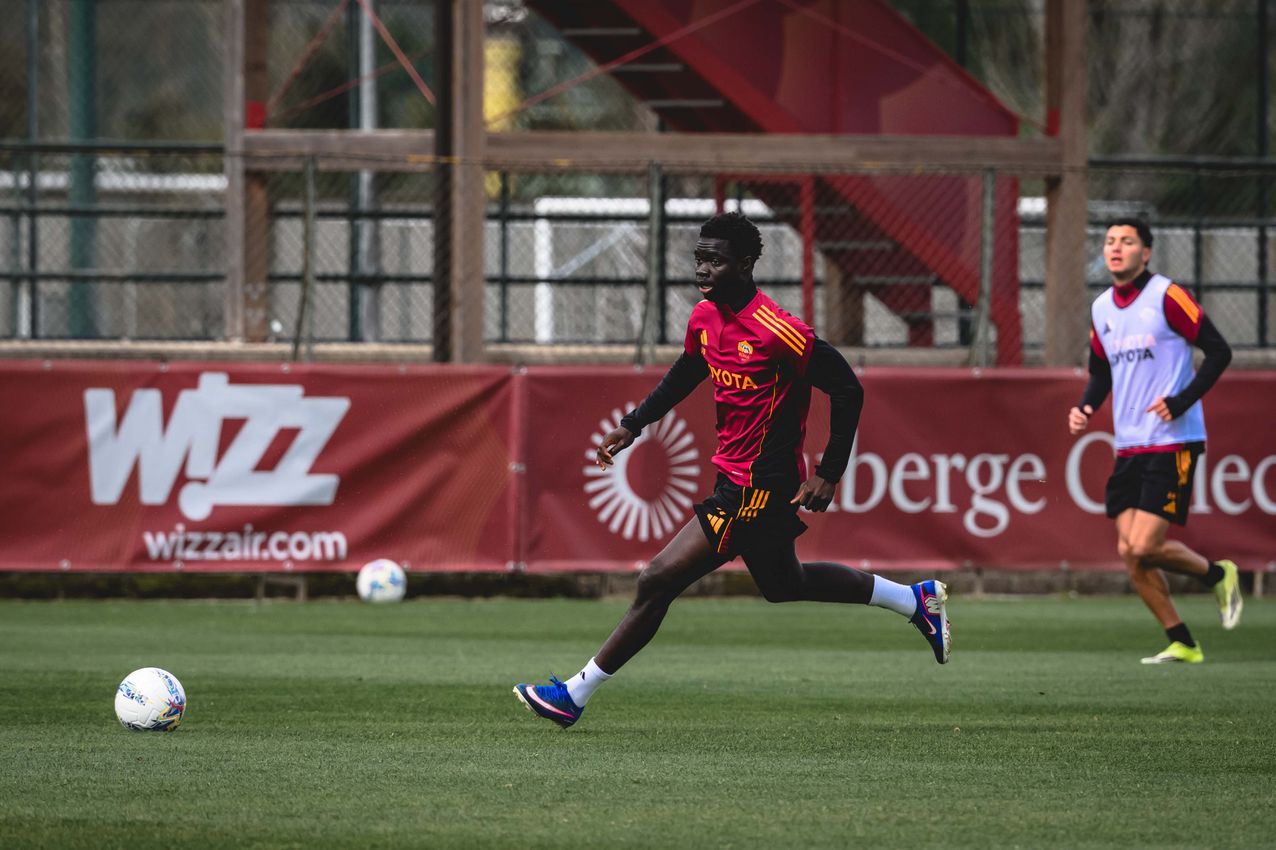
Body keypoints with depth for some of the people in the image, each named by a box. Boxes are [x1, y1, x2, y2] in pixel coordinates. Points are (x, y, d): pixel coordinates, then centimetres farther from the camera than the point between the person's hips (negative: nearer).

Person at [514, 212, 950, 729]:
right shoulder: (704, 318, 2)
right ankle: (917, 600, 39)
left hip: (758, 489, -10)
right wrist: (633, 425, 13)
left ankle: (575, 695, -2)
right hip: (736, 478, 10)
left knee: (658, 580, -10)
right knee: (783, 585, 28)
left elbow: (847, 390, -17)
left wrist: (828, 474, -17)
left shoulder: (776, 331, -23)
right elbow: (684, 375, 22)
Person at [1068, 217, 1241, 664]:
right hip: (1128, 447, 7)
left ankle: (1217, 574, 13)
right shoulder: (1101, 309, 11)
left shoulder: (1167, 296, -9)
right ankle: (1181, 644, 10)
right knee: (1129, 553, 0)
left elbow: (1218, 351, -9)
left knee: (1145, 547, -14)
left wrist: (1182, 401, -18)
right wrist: (1084, 408, 3)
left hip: (1172, 442, -7)